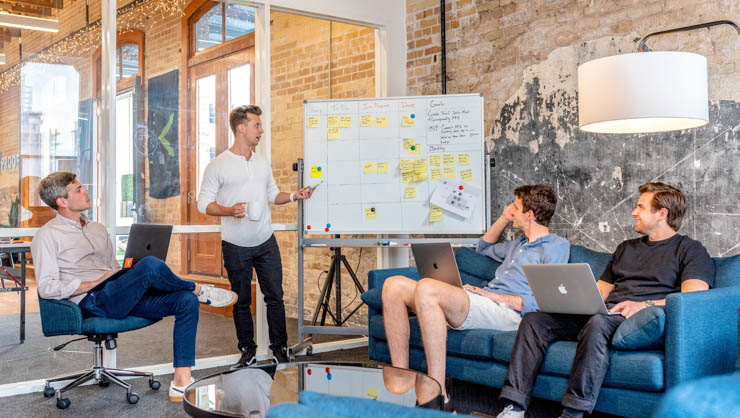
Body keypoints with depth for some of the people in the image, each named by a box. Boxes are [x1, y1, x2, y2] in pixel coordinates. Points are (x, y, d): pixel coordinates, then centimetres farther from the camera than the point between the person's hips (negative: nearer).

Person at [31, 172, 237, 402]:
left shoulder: (98, 229, 25)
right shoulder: (47, 236, 2)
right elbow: (46, 288, -8)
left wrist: (130, 280, 5)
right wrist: (96, 283, -12)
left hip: (124, 298, 8)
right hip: (92, 303, -7)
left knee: (187, 301, -16)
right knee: (150, 265, -32)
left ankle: (181, 383, -20)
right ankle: (199, 290, -2)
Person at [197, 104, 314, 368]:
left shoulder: (262, 163, 10)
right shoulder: (218, 166, -6)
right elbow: (204, 203, -7)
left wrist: (294, 196, 1)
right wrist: (230, 211, -23)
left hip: (265, 242, 4)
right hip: (235, 246, -4)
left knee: (275, 296, 5)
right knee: (241, 301, 8)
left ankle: (280, 349, 16)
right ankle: (247, 351, 22)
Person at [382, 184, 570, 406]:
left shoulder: (557, 246, 3)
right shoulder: (520, 244, 31)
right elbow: (484, 248, 50)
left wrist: (494, 296, -11)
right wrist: (504, 218, 35)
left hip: (506, 311, -9)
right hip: (481, 303, 9)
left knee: (426, 288, -34)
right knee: (395, 286, -9)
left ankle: (438, 395, -34)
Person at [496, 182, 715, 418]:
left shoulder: (690, 250, 9)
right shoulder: (626, 248, 31)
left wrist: (646, 305, -21)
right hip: (603, 312, 7)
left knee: (598, 322, -40)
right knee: (534, 319, -14)